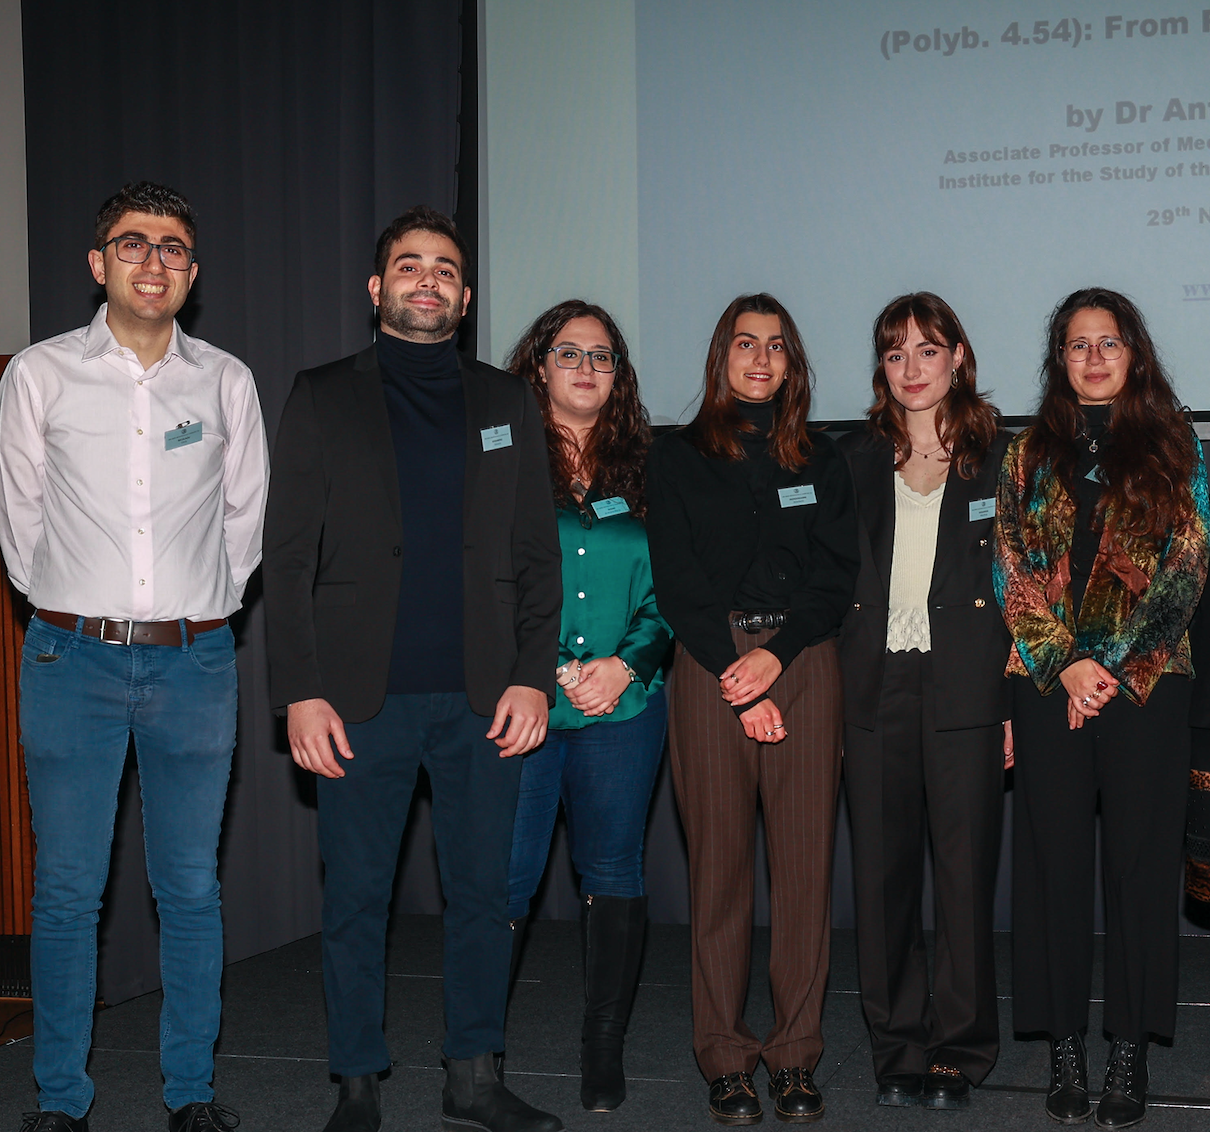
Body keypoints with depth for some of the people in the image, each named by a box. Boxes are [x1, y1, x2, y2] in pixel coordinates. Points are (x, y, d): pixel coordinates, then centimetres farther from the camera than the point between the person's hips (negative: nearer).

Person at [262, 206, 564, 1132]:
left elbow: (537, 553, 10)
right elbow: (288, 557, 1)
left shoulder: (506, 401, 12)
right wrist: (299, 691, -8)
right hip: (363, 698, -2)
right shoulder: (323, 398, 6)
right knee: (355, 899, 4)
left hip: (482, 699, 2)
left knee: (483, 892, 7)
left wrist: (533, 676, -1)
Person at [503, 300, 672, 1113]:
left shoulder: (639, 469, 11)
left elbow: (665, 589, 9)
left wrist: (626, 663, -8)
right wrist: (551, 673, -10)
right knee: (504, 878, -4)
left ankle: (605, 1057, 16)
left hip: (624, 705, 3)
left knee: (615, 875, 6)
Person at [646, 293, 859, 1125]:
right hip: (710, 666, -1)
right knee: (720, 859, -2)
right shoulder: (679, 458, 10)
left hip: (803, 660, 2)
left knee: (805, 860, -1)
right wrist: (735, 673, -9)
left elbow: (838, 575, 6)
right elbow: (678, 581, 1)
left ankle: (796, 1056, 7)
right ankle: (727, 1059, 5)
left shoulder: (820, 459, 15)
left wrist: (776, 654, -9)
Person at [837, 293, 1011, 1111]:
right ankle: (898, 1049, 15)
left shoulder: (999, 456, 5)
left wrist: (1013, 703, -6)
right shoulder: (859, 460, 13)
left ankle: (960, 1050, 12)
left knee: (966, 872, -1)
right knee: (882, 873, 4)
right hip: (876, 688, 3)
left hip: (965, 685, -2)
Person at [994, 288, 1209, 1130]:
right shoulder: (1031, 457, 11)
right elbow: (1013, 573, 5)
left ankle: (1131, 1050, 9)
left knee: (1140, 860, 0)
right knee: (1055, 861, 3)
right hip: (1049, 683, 1)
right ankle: (1065, 1045, 11)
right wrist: (1066, 663, -8)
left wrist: (1111, 666, -9)